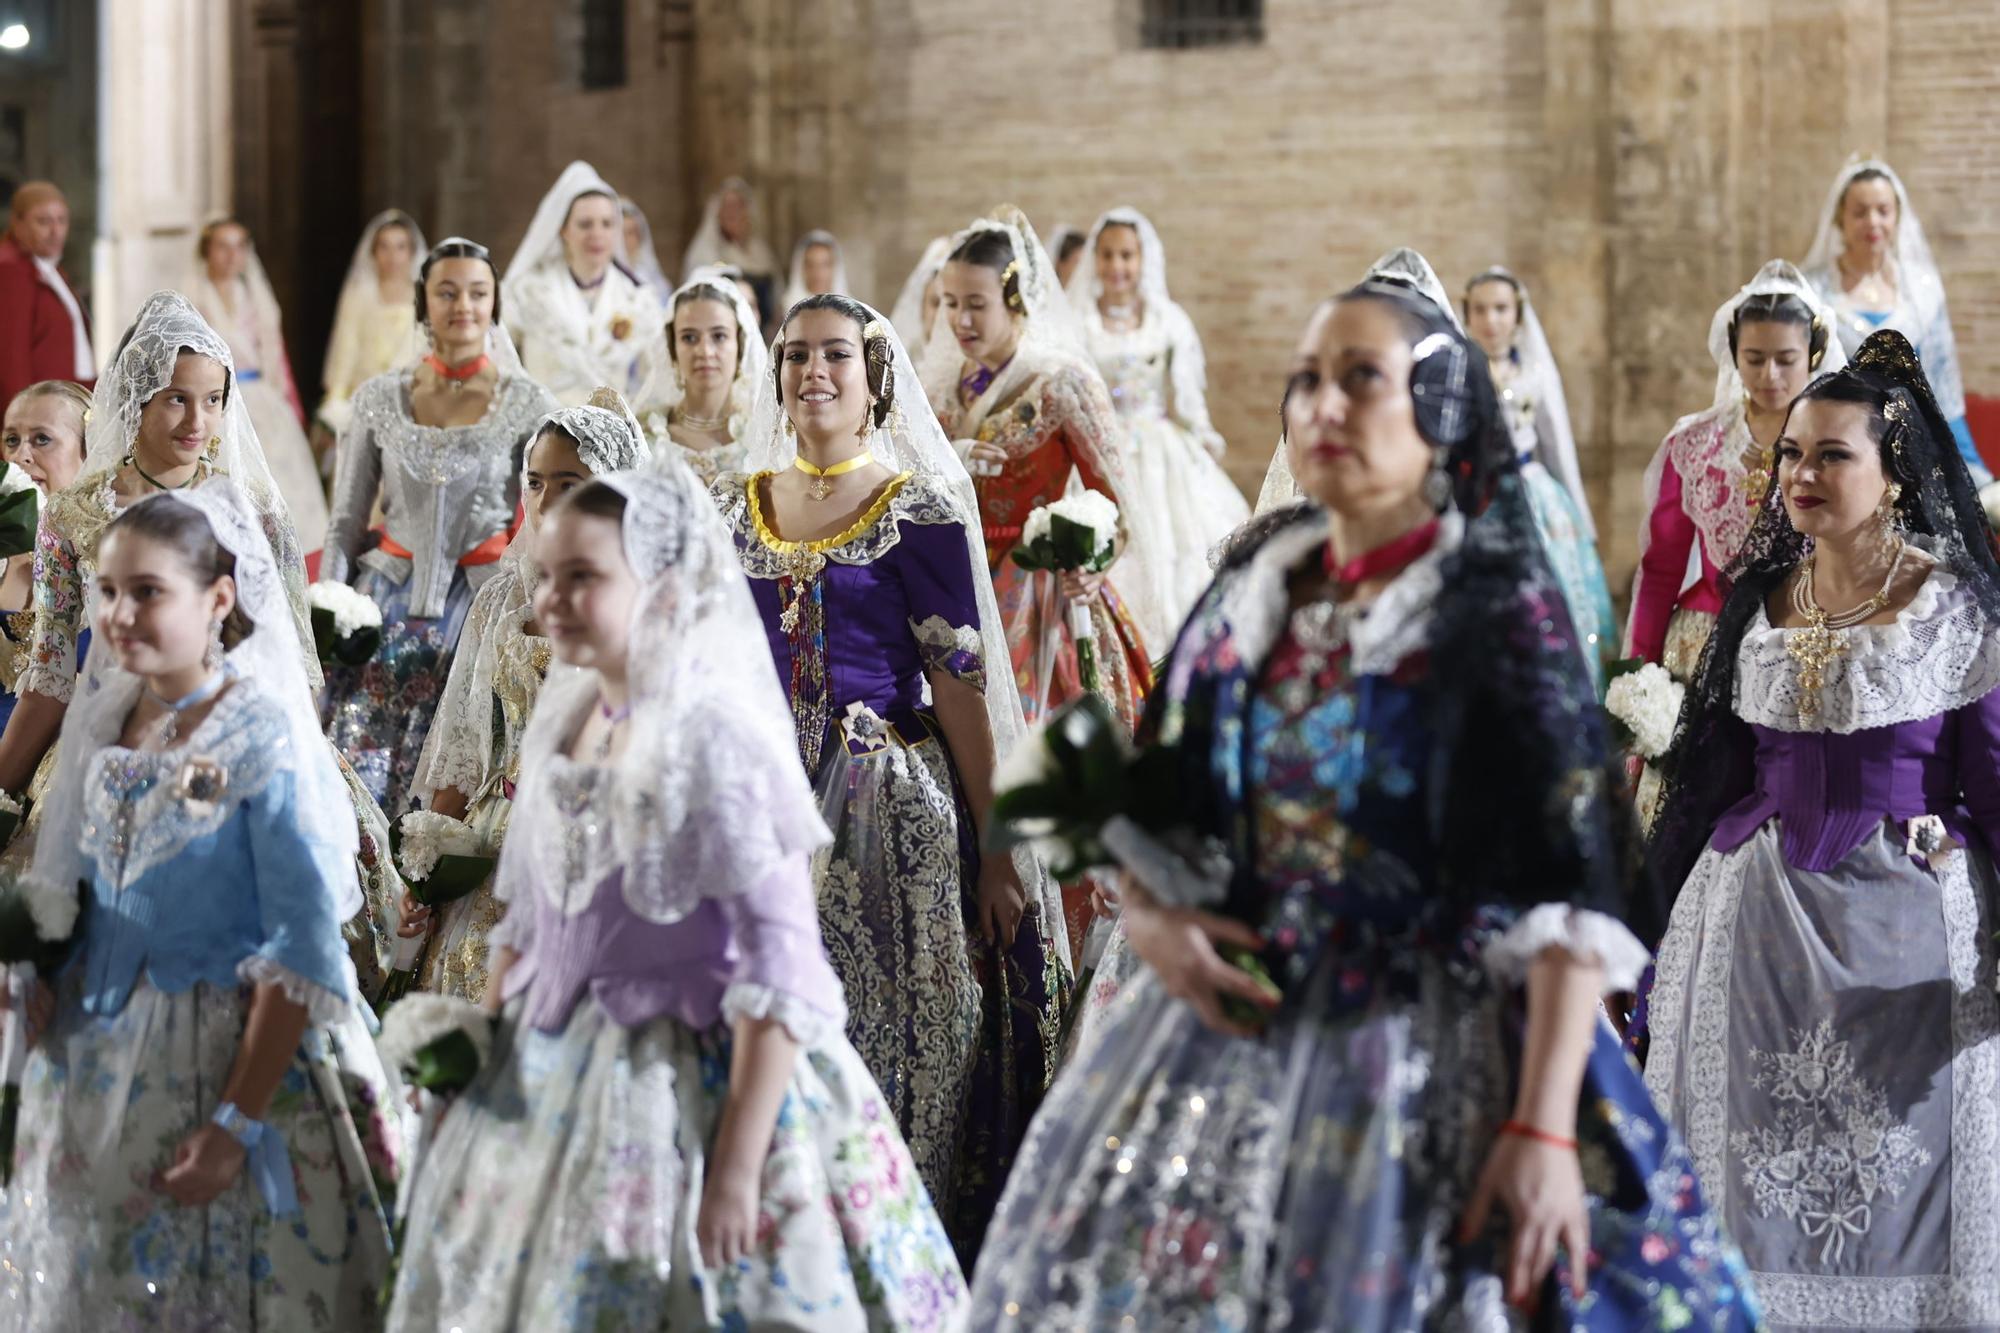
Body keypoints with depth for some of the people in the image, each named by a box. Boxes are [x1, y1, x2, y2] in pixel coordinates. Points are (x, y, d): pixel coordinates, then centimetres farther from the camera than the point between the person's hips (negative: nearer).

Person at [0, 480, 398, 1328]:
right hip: (93, 1079, 6)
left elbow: (305, 954, -18)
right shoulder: (99, 725, 4)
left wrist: (236, 1124, -21)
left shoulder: (266, 739, -15)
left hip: (230, 1064, -6)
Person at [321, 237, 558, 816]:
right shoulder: (379, 398, 4)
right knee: (357, 774, -5)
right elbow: (345, 524, 8)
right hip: (392, 598, 2)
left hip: (481, 602, -2)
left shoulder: (529, 404, -1)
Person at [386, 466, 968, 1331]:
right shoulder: (559, 721, 3)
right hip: (556, 1088, 7)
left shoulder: (716, 737, -18)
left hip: (691, 1088, -7)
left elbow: (780, 976, -20)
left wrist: (738, 1168, -23)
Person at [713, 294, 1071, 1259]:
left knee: (884, 1039, -3)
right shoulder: (735, 506, 10)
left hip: (889, 807, -4)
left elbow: (961, 684, -6)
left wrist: (999, 849, -8)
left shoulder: (917, 509, -3)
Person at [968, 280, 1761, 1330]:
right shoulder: (1248, 595, 9)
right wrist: (1149, 920, -5)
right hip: (1232, 1038, 5)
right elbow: (1143, 815, 17)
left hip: (1428, 1059, -5)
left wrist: (1545, 1130, -23)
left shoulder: (1502, 613, -8)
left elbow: (1567, 896, -15)